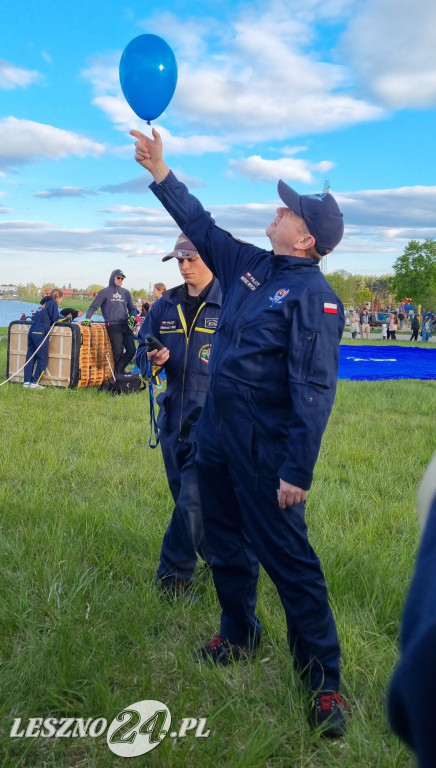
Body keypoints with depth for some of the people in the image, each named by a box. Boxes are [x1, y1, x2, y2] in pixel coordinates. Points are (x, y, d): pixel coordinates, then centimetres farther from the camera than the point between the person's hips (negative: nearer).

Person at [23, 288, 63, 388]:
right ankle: (34, 383, -2)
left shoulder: (45, 303, 23)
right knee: (43, 358, -1)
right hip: (40, 333, -8)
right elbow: (55, 319, -8)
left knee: (30, 357, 9)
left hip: (32, 331, 8)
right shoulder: (53, 303, 0)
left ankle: (27, 381, 10)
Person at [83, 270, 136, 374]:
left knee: (131, 350, -5)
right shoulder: (105, 292, 5)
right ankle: (117, 373, 11)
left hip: (126, 325, 5)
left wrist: (132, 317, 4)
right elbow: (94, 306, 1)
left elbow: (131, 308, 25)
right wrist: (87, 318, -14)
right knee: (118, 352, -8)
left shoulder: (125, 292, 19)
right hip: (113, 326, -5)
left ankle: (119, 370, 13)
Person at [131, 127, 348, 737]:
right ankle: (239, 635, 40)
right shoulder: (249, 265, 8)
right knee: (227, 543, 20)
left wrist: (298, 471, -25)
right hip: (216, 435, 8)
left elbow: (314, 391, -21)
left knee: (288, 559, -4)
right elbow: (200, 225, 21)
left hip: (265, 448, -8)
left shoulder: (313, 295, -15)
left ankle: (323, 679, 10)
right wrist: (159, 171, 19)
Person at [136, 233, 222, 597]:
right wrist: (152, 358, -9)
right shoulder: (166, 305, 9)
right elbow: (142, 349, 14)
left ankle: (175, 573, 9)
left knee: (192, 498, -7)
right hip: (174, 413, 6)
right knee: (184, 497, 16)